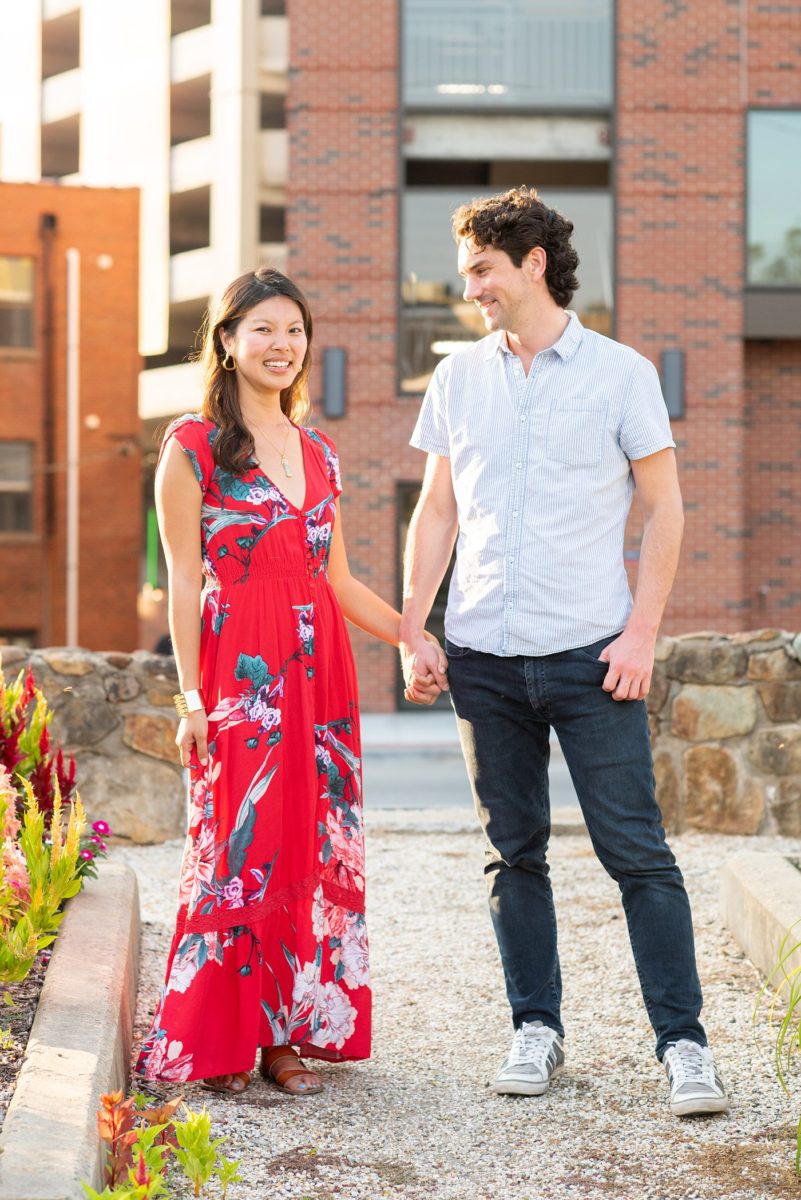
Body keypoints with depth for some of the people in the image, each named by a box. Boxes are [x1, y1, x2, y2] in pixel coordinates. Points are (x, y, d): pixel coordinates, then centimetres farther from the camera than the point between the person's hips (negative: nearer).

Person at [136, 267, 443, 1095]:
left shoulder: (318, 453, 16)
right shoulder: (193, 447, -1)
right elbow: (184, 579, -4)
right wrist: (191, 695, -10)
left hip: (319, 670, 6)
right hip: (239, 674, -6)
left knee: (313, 849, 4)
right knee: (240, 848, -6)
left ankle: (289, 1033, 12)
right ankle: (213, 1042, 4)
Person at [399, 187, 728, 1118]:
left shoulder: (620, 373, 1)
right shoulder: (457, 379, 11)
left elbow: (663, 508, 2)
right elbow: (436, 511, 15)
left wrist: (641, 632, -7)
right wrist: (411, 628, 6)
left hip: (590, 653, -3)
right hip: (483, 653, 3)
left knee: (637, 850, -5)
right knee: (514, 853, 8)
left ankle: (683, 1042, 0)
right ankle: (536, 1028, 19)